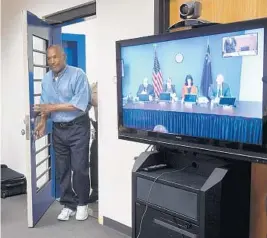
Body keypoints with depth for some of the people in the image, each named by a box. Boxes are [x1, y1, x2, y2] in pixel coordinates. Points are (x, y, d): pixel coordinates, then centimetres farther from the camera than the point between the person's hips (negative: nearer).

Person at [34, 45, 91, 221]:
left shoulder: (77, 74, -13)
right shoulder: (46, 79, 8)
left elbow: (80, 104, -21)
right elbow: (46, 105, 10)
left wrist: (53, 107, -19)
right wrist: (43, 122, -7)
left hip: (78, 127, -5)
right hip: (58, 129, 6)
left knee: (79, 168, 0)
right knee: (62, 169, 9)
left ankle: (82, 203, 19)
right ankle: (68, 205, 22)